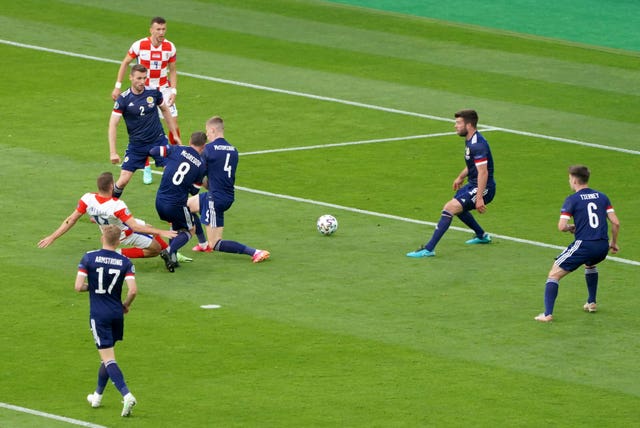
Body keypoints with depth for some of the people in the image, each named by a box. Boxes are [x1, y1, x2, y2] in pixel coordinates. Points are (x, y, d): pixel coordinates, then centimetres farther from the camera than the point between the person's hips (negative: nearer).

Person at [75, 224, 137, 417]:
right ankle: (98, 396, 34)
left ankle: (127, 395, -23)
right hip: (117, 314, 4)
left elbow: (78, 287, -12)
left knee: (108, 359, -6)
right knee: (107, 356, 21)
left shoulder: (89, 258, -8)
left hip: (98, 315, -4)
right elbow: (133, 290, -12)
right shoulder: (125, 262, -3)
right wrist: (125, 305, 7)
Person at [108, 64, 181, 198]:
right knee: (123, 180, -7)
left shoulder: (153, 92, -5)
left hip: (158, 140, 2)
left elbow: (165, 110, 14)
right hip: (136, 145, -2)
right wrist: (113, 152, -18)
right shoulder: (123, 99, -13)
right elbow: (113, 125, -12)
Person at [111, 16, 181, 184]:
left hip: (164, 89, 2)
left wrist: (174, 91, -8)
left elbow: (172, 71, 4)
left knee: (173, 123, -5)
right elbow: (125, 63, -1)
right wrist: (118, 86, -3)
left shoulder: (170, 47, -7)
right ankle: (146, 169, 7)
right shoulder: (139, 45, -14)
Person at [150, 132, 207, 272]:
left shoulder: (178, 150, -3)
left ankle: (172, 258, 18)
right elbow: (194, 191, 3)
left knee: (176, 225, 30)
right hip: (177, 205, -4)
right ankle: (169, 251, -9)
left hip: (160, 201, 4)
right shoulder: (201, 165, -4)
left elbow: (153, 151, 2)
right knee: (188, 230, 18)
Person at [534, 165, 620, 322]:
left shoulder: (572, 200, -4)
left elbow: (561, 227, -11)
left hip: (583, 245, -6)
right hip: (602, 247, 6)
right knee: (590, 265, 41)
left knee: (554, 274, 2)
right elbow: (615, 223, 6)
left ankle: (547, 314, -11)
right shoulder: (602, 197, 10)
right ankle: (592, 303, 42)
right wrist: (613, 243, 20)